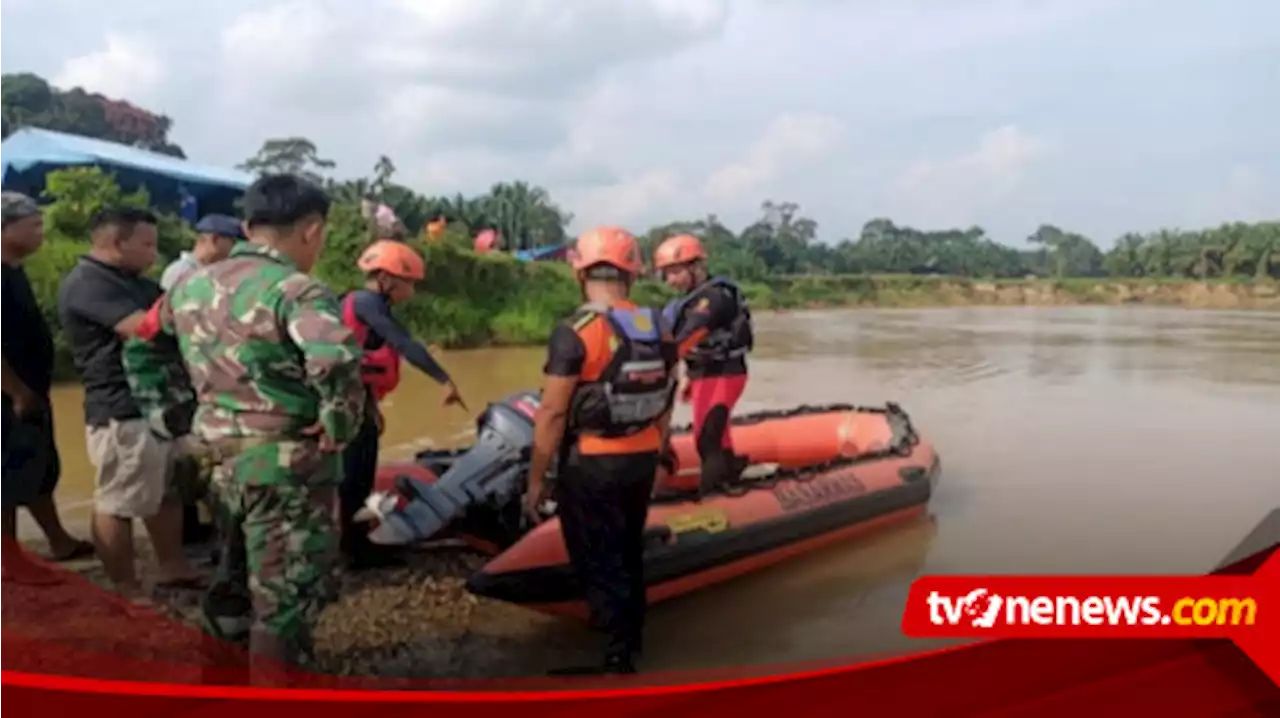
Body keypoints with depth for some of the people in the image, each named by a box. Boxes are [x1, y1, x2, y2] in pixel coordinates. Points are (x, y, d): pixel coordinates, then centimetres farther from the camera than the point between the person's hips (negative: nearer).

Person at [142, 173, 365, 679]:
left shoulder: (191, 285, 7)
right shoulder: (296, 290, -19)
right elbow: (336, 361, -35)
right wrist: (339, 428, -21)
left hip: (220, 457, 8)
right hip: (287, 463, -8)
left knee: (235, 577, 24)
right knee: (288, 594, 3)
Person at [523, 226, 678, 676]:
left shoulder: (575, 332, -17)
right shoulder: (660, 329, 1)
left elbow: (553, 414, -18)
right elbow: (664, 407, 10)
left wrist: (535, 480, -9)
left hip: (591, 464, -6)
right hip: (642, 460, 7)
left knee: (597, 559, 6)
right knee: (628, 550, 24)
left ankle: (619, 656, 10)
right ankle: (629, 628, 42)